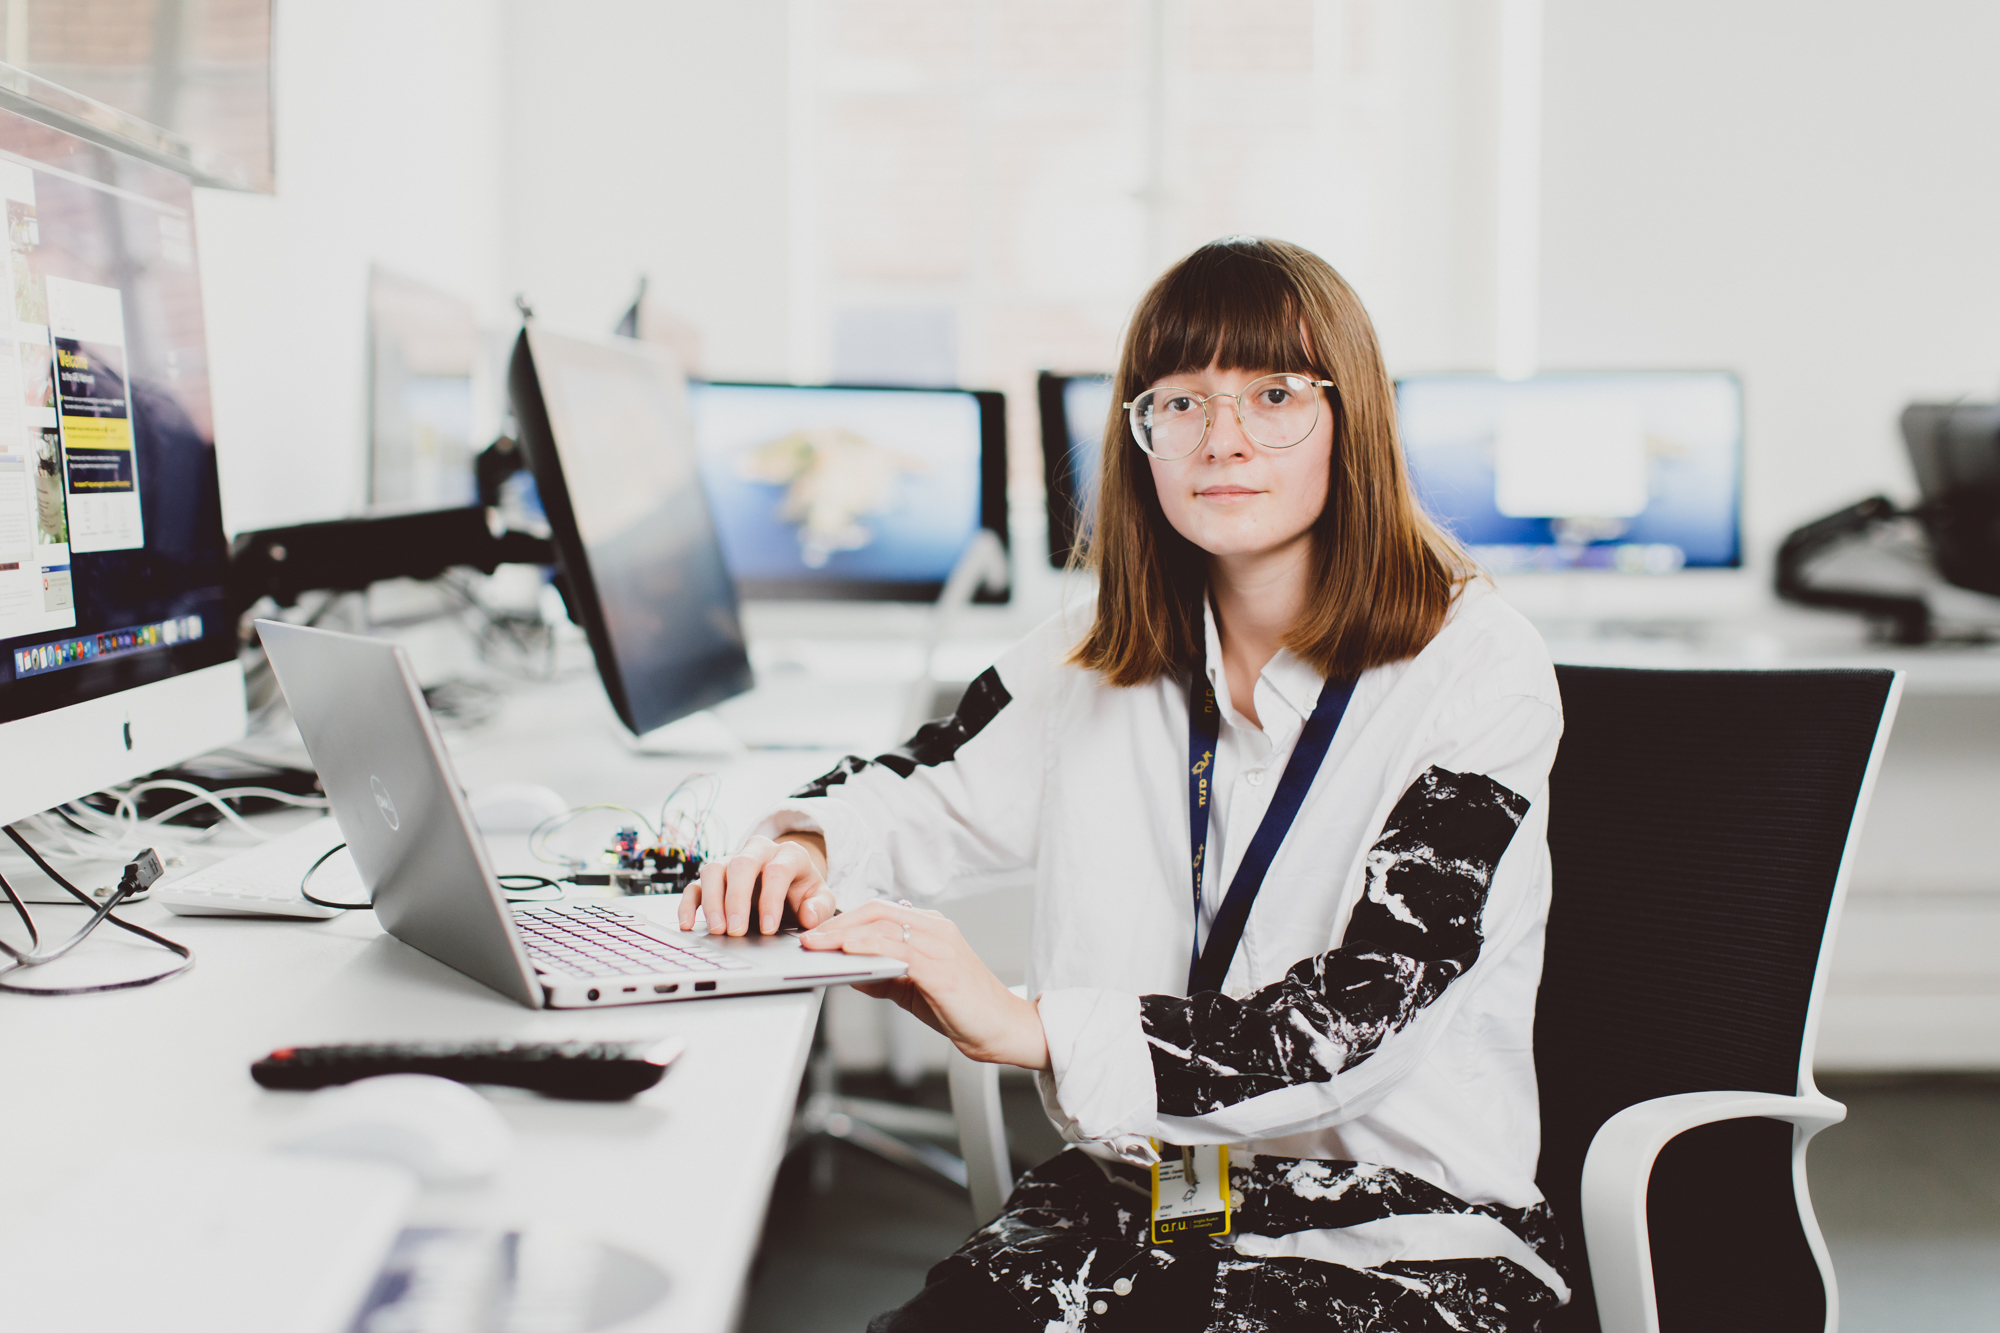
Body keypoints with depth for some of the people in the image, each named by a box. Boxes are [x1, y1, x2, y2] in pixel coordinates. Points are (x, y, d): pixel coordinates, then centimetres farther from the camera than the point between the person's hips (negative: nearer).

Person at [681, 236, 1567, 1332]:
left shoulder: (1477, 671, -10)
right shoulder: (1108, 652, 6)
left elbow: (1354, 1018, -20)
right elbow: (926, 788, 21)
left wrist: (1033, 1027, -30)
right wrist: (802, 846, -4)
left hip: (1398, 1234, -4)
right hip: (1137, 1192, 4)